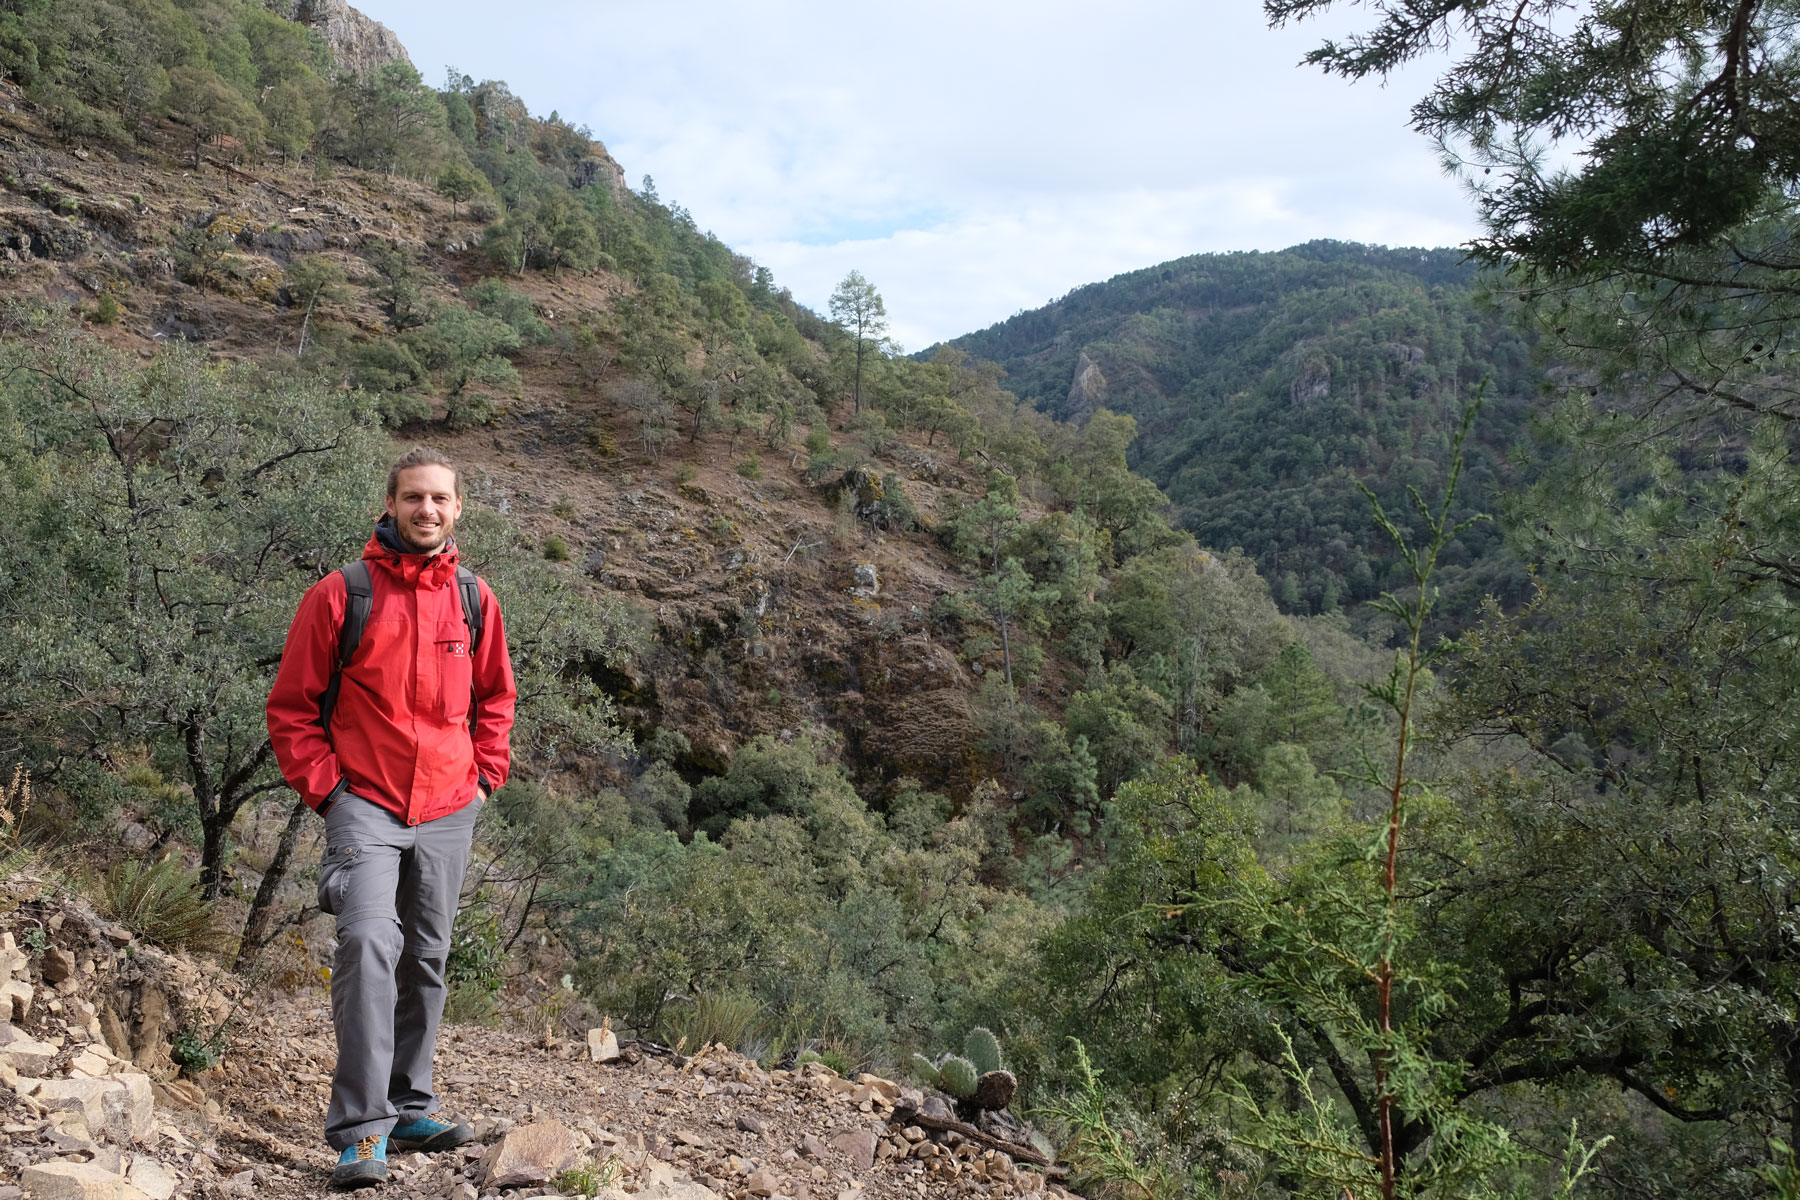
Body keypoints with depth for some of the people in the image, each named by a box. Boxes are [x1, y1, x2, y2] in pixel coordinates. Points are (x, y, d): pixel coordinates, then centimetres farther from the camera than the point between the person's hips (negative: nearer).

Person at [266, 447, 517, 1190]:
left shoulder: (475, 599, 6)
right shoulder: (341, 594, -6)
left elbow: (495, 695, 18)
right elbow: (291, 705, -1)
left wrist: (485, 774, 9)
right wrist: (326, 788, -7)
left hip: (448, 811, 4)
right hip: (365, 805, -4)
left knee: (425, 960, 13)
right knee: (369, 942, -19)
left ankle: (410, 1107, 28)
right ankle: (361, 1130, -14)